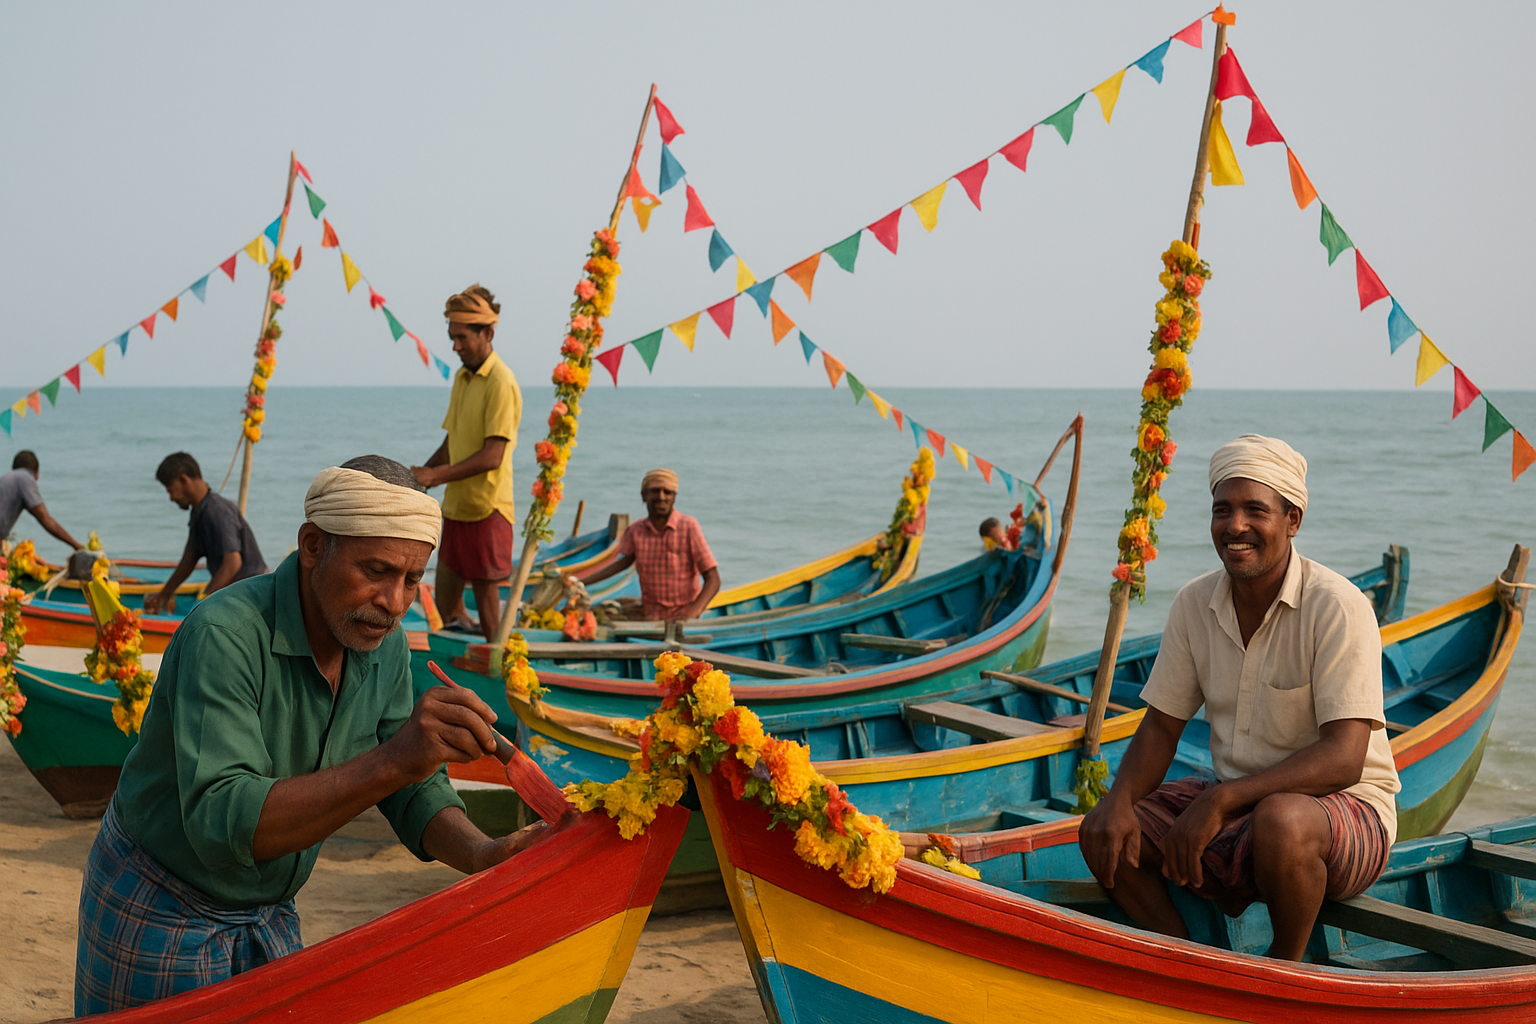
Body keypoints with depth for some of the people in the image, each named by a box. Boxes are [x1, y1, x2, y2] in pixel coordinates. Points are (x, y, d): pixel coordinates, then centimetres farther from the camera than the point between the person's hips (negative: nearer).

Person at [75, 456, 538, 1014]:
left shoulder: (386, 647, -7)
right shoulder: (225, 634, -29)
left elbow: (415, 792, -3)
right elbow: (221, 825, -39)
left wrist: (482, 854, -25)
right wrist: (392, 759, -49)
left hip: (267, 919, 6)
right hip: (157, 919, -6)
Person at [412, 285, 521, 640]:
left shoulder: (501, 383, -15)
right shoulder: (462, 378, 13)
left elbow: (492, 456, -20)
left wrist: (437, 475, -21)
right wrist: (419, 475, 6)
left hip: (487, 507, -8)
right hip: (455, 505, 8)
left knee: (486, 592, 0)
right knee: (445, 605, 9)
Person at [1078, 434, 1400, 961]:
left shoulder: (1337, 606, -18)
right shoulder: (1195, 603, 0)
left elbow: (1343, 759, -25)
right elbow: (1162, 725, 5)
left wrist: (1221, 799, -31)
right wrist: (1120, 798, -16)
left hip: (1346, 810, -6)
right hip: (1232, 807, 6)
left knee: (1281, 820, -38)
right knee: (1103, 832, -11)